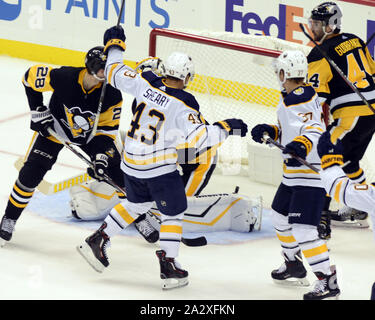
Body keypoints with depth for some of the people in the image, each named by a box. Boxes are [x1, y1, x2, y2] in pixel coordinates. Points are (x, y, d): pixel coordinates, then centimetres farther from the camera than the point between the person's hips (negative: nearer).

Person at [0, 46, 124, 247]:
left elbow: (107, 128, -15)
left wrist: (101, 155, -28)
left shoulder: (112, 95, -26)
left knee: (121, 173, -5)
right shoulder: (64, 77, -33)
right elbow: (32, 75, -14)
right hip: (55, 127, -2)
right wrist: (38, 111, -12)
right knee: (31, 172, -12)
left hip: (91, 132, 2)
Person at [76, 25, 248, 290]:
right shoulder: (183, 104, -18)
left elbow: (116, 73, 8)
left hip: (131, 163, 6)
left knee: (137, 203, 28)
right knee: (173, 214, 10)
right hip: (161, 168, -6)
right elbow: (198, 137, -23)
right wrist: (225, 128, -13)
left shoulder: (145, 84, -5)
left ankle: (97, 241, 26)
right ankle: (169, 267, 6)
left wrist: (115, 45, 21)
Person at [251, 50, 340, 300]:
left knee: (303, 229, -17)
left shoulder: (300, 98, -19)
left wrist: (301, 145, -49)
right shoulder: (292, 99, 14)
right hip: (294, 173, 12)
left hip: (311, 174, -12)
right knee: (281, 218, 24)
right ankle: (294, 267, 41)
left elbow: (313, 129, -32)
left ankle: (328, 282, -14)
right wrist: (270, 131, 11)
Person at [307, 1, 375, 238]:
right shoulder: (355, 41, 14)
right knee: (349, 160, 26)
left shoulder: (320, 55, -10)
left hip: (351, 117, -9)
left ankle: (321, 221, -18)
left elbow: (316, 97, -15)